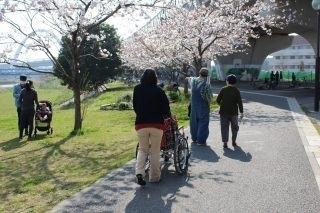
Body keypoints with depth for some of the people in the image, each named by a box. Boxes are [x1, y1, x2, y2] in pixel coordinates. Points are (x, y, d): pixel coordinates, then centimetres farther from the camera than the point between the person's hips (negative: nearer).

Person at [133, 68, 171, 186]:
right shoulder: (159, 91, -2)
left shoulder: (137, 89, 5)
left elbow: (135, 106, 11)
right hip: (157, 124, -1)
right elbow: (165, 106, 0)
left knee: (142, 149, 14)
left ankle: (139, 172, -7)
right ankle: (154, 177, 15)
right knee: (155, 151, 10)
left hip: (141, 123, 2)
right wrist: (168, 115, 20)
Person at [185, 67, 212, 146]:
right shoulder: (206, 84, -18)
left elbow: (189, 78, 26)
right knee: (203, 124, 1)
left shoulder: (193, 80, 0)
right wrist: (209, 105, -1)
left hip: (194, 107, 6)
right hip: (203, 107, -6)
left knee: (194, 122, 17)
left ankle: (194, 138, 28)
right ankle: (201, 141, 2)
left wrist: (187, 78, 49)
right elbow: (208, 97, -19)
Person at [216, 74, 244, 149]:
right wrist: (241, 112, -5)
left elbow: (218, 100, -3)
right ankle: (234, 141, 24)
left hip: (224, 112, -1)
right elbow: (239, 102, -8)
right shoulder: (236, 91, -3)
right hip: (233, 112, 1)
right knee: (234, 127, 17)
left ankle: (225, 143, -5)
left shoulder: (223, 89, -4)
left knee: (224, 127, 2)